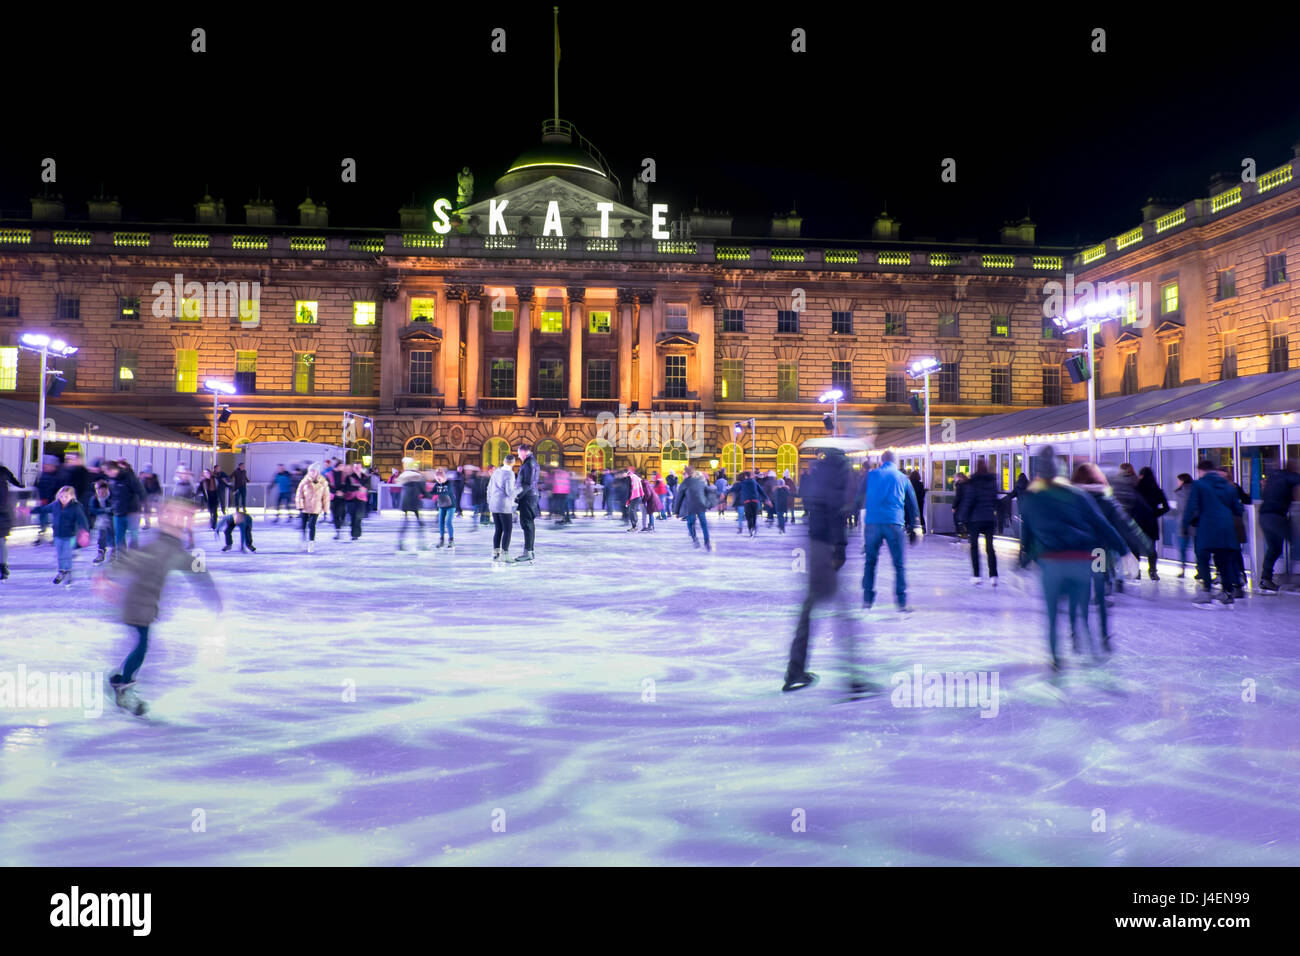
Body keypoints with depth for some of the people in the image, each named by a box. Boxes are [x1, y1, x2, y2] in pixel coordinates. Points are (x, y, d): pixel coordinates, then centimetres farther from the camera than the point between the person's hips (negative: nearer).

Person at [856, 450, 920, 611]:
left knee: (870, 562, 12)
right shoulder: (903, 478, 13)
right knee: (899, 565, 3)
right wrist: (913, 528, 24)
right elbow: (912, 504, 17)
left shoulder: (870, 474, 11)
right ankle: (902, 602, -1)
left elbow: (858, 499, 12)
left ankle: (867, 599, 14)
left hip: (872, 522, 1)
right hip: (895, 524, -1)